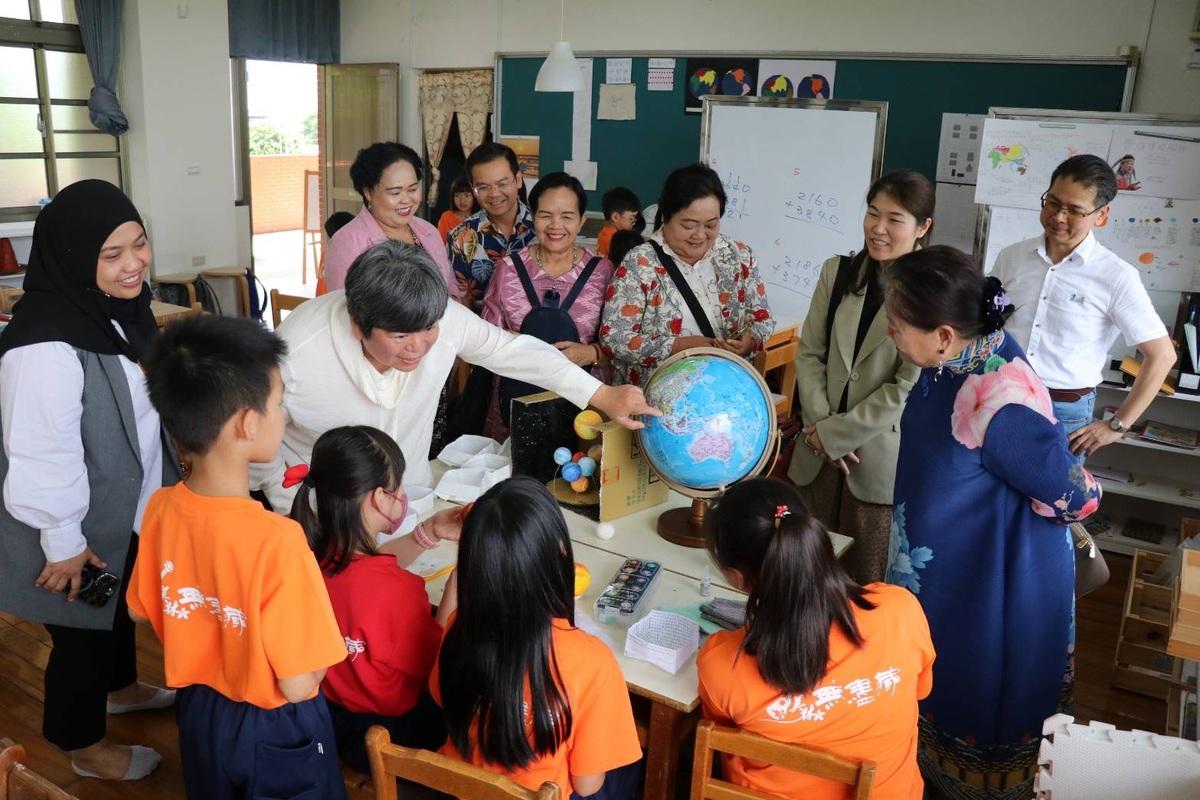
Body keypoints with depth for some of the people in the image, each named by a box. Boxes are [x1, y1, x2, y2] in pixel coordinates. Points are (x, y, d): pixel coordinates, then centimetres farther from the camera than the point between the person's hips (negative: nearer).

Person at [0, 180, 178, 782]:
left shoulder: (121, 309, -3)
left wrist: (167, 481, 18)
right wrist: (63, 541, -20)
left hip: (126, 510, 9)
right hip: (82, 528, -9)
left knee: (121, 608, 30)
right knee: (82, 634, 13)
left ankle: (120, 688, 55)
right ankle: (86, 747, 36)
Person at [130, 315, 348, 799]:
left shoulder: (160, 508, -15)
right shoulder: (276, 540, -35)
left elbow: (141, 611, 3)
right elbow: (299, 685, -27)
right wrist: (313, 632, -10)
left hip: (197, 708, 6)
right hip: (274, 730, -5)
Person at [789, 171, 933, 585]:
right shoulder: (837, 272, 7)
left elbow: (909, 389, -13)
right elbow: (809, 353, 6)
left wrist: (834, 434, -10)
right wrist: (820, 427, -6)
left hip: (882, 459, -4)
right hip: (818, 454, 5)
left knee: (867, 588, 8)